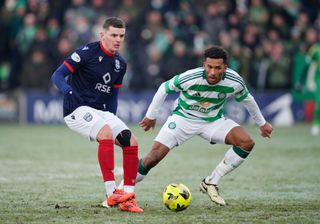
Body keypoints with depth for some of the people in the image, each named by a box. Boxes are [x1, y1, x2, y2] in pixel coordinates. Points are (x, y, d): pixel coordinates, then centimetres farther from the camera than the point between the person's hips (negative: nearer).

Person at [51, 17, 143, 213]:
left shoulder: (120, 64, 10)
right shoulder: (87, 52, -11)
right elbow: (57, 76, -12)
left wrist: (112, 119, 15)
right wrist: (70, 92, -30)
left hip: (101, 111, 7)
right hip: (77, 109, -7)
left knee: (131, 141, -8)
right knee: (106, 133, -33)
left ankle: (127, 198, -3)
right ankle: (111, 193, -33)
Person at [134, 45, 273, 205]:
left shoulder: (234, 82, -21)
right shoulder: (188, 78, -29)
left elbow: (246, 99, 4)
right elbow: (164, 89, -10)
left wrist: (262, 123, 16)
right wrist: (151, 116, 2)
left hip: (214, 120, 3)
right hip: (183, 117, -3)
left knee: (247, 143, -19)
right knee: (154, 157, -18)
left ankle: (210, 183, -9)